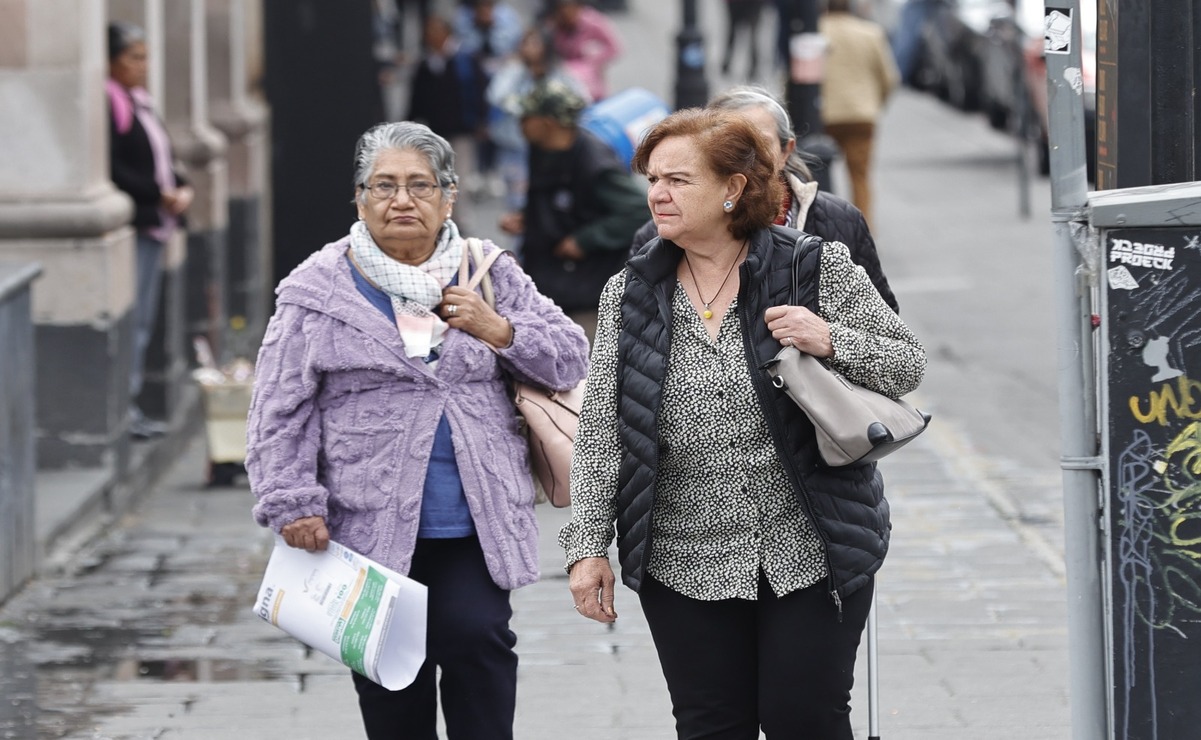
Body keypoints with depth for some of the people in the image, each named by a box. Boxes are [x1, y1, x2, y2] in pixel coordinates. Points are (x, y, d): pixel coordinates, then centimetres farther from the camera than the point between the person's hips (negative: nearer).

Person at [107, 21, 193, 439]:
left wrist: (181, 188, 5)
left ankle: (132, 404, 16)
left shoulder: (140, 102, 17)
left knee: (143, 321, 11)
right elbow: (113, 171, -20)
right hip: (130, 224, -10)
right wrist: (160, 195, -17)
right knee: (131, 320, -11)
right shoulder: (109, 105, -14)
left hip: (154, 225, 10)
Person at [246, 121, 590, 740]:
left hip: (476, 526, 1)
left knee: (477, 640, -14)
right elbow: (280, 415, 1)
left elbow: (570, 361, 10)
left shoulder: (491, 276, 11)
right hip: (372, 528, -1)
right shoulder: (319, 292, 3)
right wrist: (293, 504, -9)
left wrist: (499, 331, -6)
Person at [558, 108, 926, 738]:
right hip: (685, 566, 2)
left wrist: (832, 342, -17)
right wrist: (587, 544, -1)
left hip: (811, 559, -2)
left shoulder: (818, 268, -2)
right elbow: (600, 429, 5)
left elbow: (907, 366, 2)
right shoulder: (629, 295, 5)